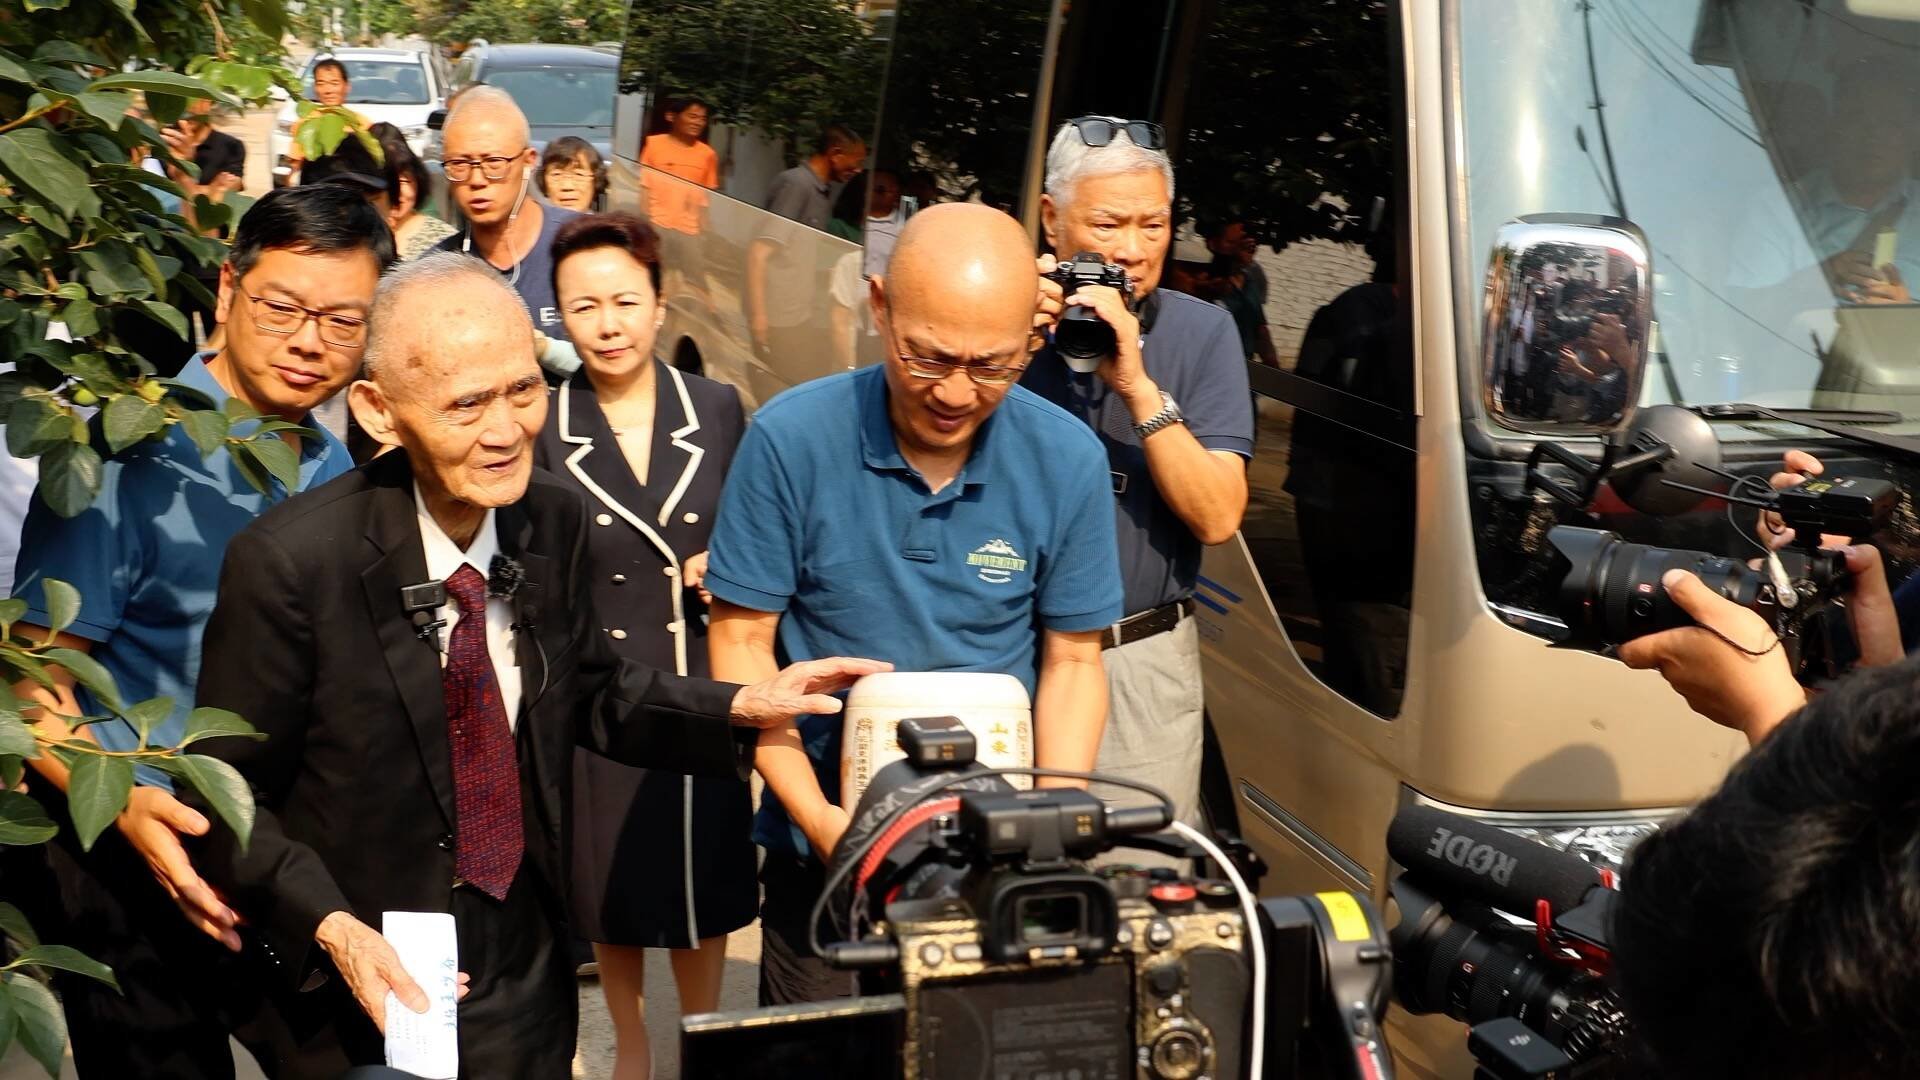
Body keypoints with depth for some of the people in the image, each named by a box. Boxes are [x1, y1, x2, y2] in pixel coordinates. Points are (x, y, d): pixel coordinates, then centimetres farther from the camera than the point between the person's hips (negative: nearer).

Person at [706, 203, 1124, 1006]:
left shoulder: (1068, 461, -10)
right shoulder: (792, 438, -15)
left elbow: (1071, 661, -1)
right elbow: (742, 643, -9)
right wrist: (819, 818, -17)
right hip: (826, 850, -1)